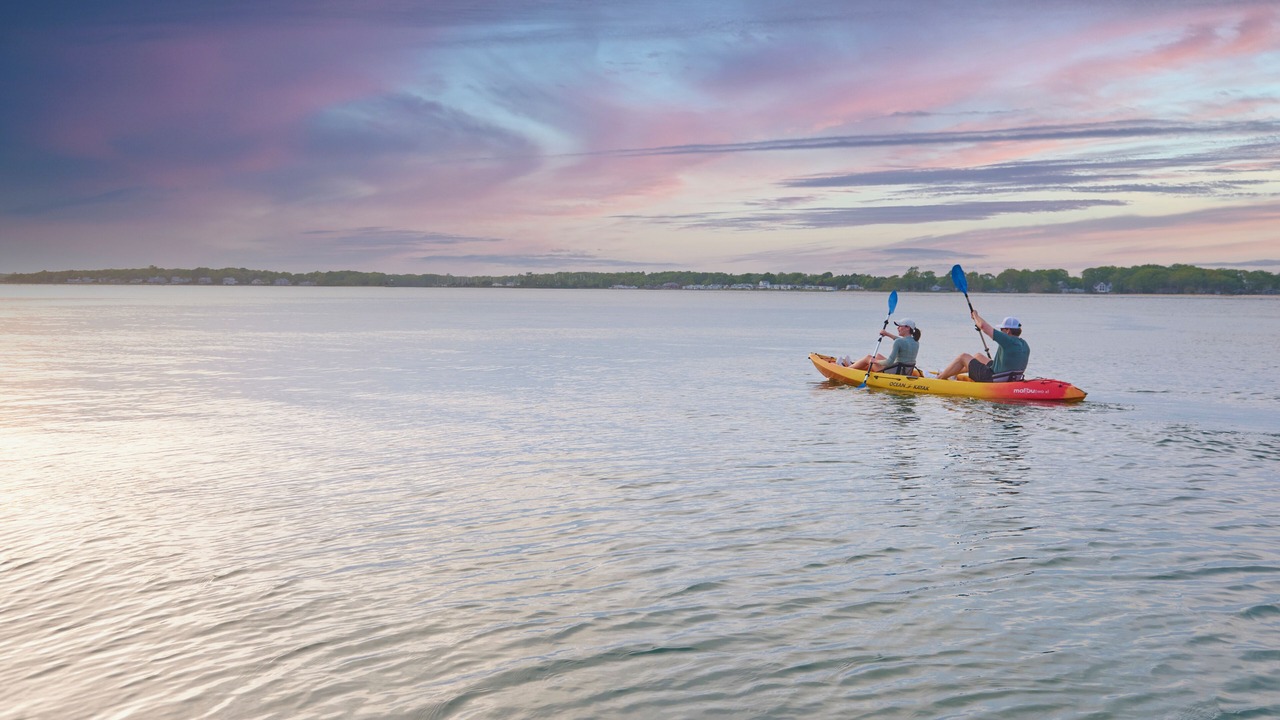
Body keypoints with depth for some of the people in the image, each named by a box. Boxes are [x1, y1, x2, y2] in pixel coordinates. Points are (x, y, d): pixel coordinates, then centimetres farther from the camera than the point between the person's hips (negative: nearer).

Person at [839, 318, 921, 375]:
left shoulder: (899, 342, -23)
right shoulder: (916, 342, 3)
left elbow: (889, 362, -26)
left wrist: (875, 361, -9)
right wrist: (888, 334, 29)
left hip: (896, 372, -8)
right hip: (907, 373, 8)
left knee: (868, 358, 13)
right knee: (878, 356, 28)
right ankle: (853, 366, 44)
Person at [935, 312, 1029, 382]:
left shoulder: (1008, 341, -23)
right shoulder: (1025, 345, 2)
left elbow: (983, 326, -22)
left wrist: (975, 315, -1)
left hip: (992, 379, -9)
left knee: (963, 357, 5)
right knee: (978, 356, 27)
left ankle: (939, 378, 18)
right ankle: (947, 374, 38)